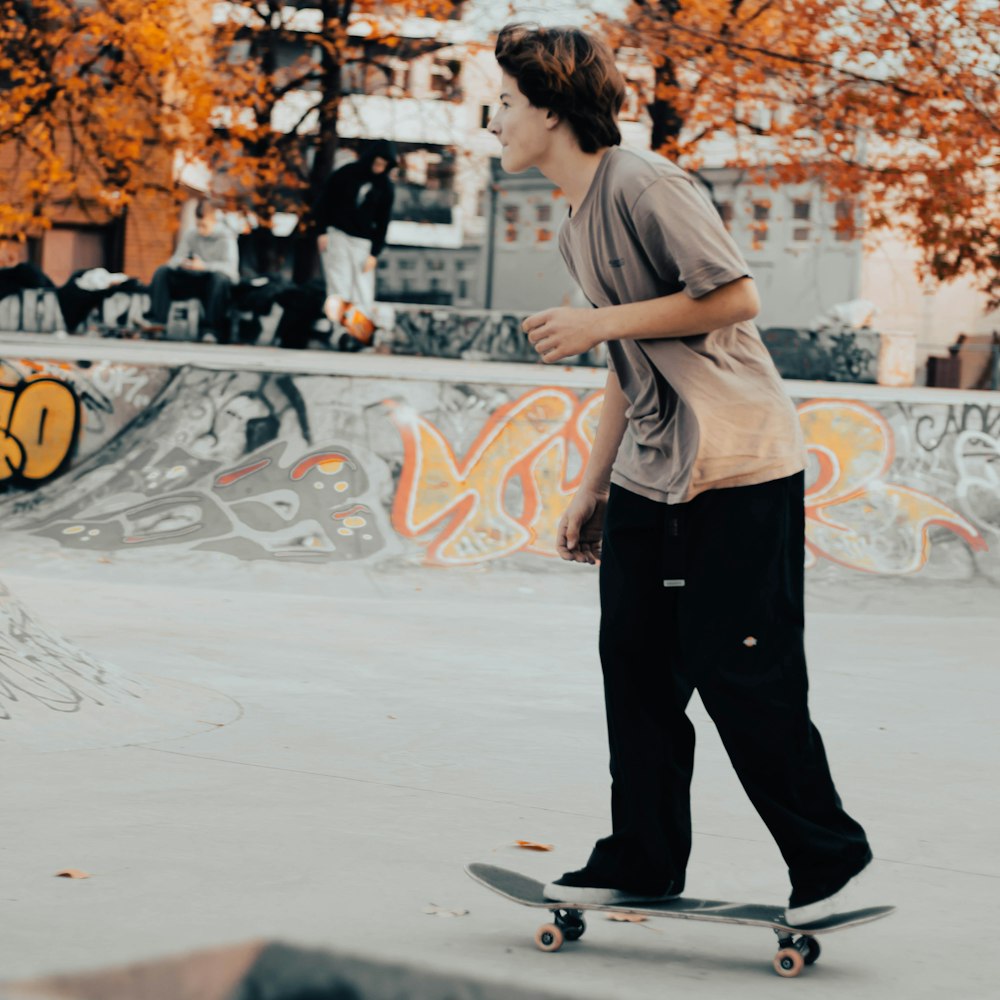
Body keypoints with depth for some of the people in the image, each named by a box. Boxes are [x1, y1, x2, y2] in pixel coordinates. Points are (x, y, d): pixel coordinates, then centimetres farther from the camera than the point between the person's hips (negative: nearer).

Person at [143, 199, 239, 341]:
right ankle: (157, 319, -21)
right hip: (195, 281, 5)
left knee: (220, 278, -39)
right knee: (162, 272, -10)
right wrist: (180, 263, -28)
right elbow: (177, 258, -1)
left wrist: (204, 266, -39)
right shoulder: (190, 235, 2)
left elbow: (230, 267, -25)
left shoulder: (226, 237, -12)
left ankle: (211, 329, -37)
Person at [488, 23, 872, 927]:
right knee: (636, 663, 6)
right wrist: (591, 489, 20)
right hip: (650, 472, 9)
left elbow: (736, 297, -18)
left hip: (737, 466, -9)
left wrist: (598, 323, -15)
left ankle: (828, 859, 8)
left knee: (741, 673, -6)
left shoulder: (644, 184, -13)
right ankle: (645, 860, 15)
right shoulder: (577, 227, 17)